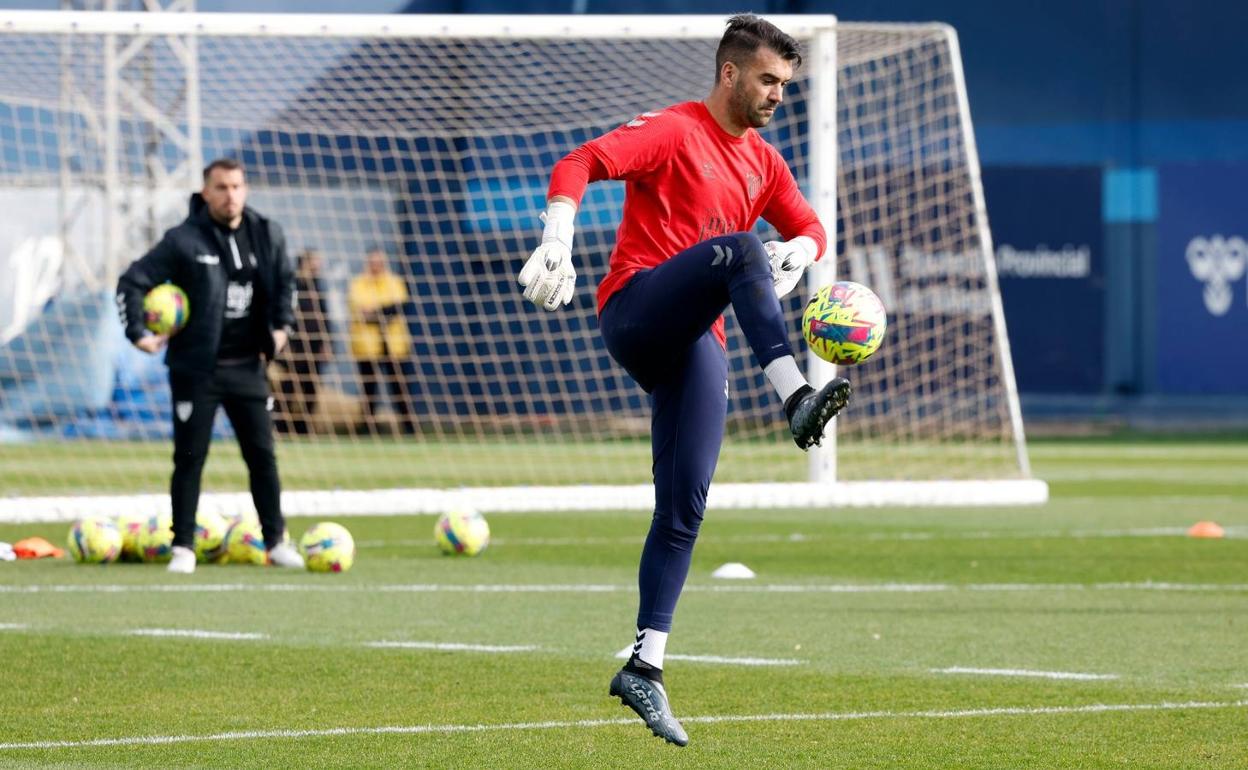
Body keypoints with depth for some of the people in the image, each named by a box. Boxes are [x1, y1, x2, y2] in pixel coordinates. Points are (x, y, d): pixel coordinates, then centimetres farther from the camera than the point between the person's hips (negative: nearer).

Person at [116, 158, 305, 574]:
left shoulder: (267, 235, 3)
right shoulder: (185, 240, -11)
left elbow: (284, 282, 21)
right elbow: (132, 282, -9)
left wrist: (281, 325, 12)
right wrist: (138, 333, -13)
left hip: (248, 367, 4)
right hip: (197, 369, -4)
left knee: (262, 455, 6)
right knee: (190, 458, 0)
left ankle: (276, 541, 15)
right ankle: (183, 547, 6)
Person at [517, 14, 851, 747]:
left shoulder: (763, 162, 20)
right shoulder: (673, 132, -2)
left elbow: (809, 226, 28)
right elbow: (579, 165, -15)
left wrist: (798, 250, 2)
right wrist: (557, 244, -32)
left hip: (695, 343, 7)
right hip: (637, 310, -7)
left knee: (684, 509, -3)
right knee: (739, 250, -34)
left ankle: (646, 667, -2)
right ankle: (798, 399, -53)